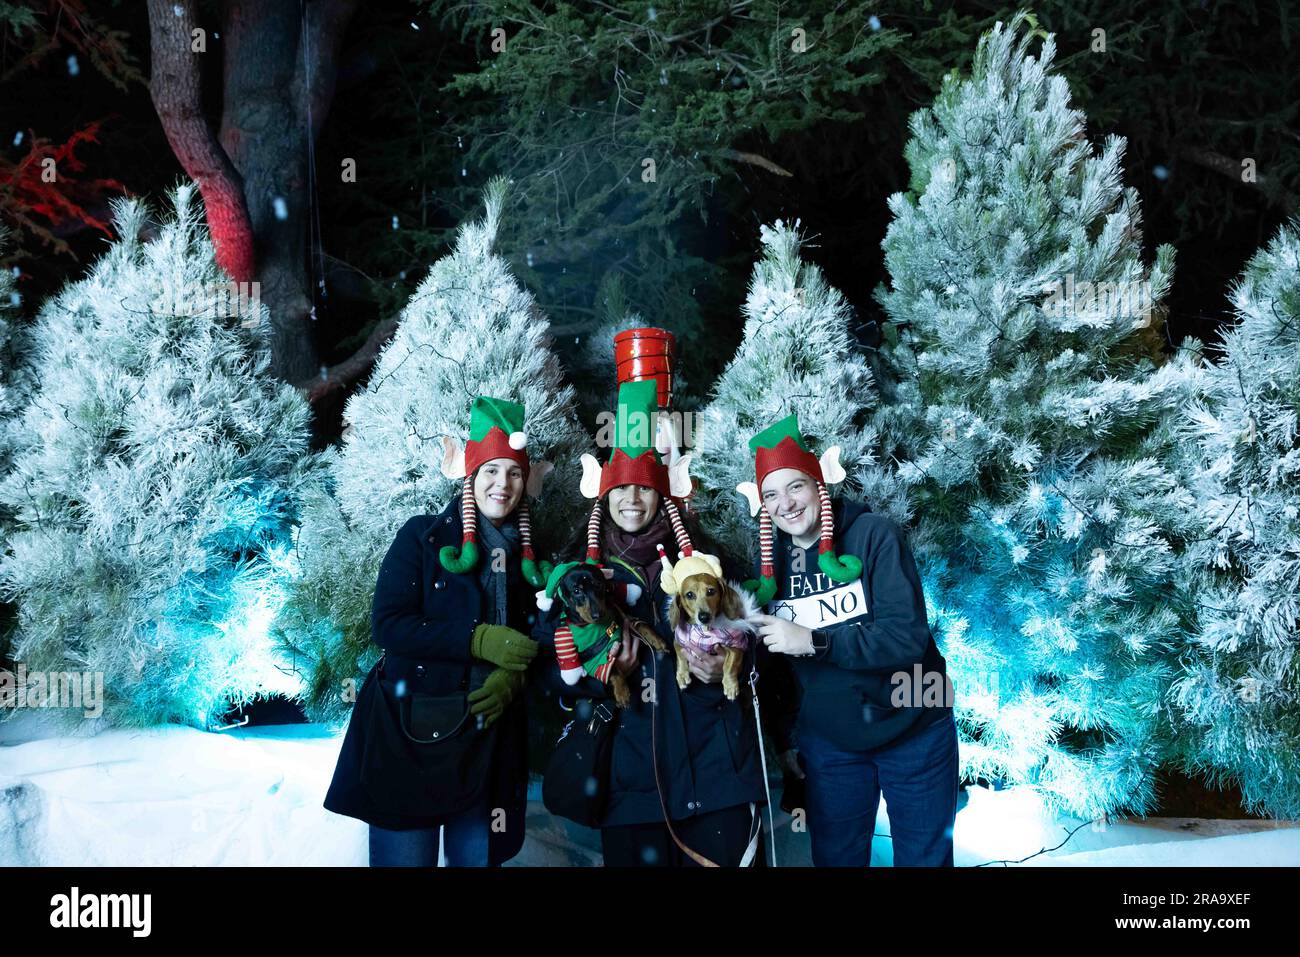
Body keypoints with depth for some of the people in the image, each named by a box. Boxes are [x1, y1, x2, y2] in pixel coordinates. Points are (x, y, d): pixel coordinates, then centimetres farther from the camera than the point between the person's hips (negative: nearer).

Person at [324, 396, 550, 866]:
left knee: (476, 856, 10)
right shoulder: (423, 536, -4)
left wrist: (511, 678, -10)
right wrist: (479, 640, -18)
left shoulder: (527, 556, 9)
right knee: (405, 855, -1)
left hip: (490, 735, 4)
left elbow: (533, 639, 12)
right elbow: (387, 624, -12)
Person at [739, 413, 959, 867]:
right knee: (834, 858, 14)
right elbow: (772, 657, 5)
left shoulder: (874, 534, -16)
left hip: (911, 732, -3)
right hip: (828, 744, 3)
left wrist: (814, 641, -30)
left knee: (926, 857, 10)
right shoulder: (768, 559, -3)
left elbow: (906, 637, -24)